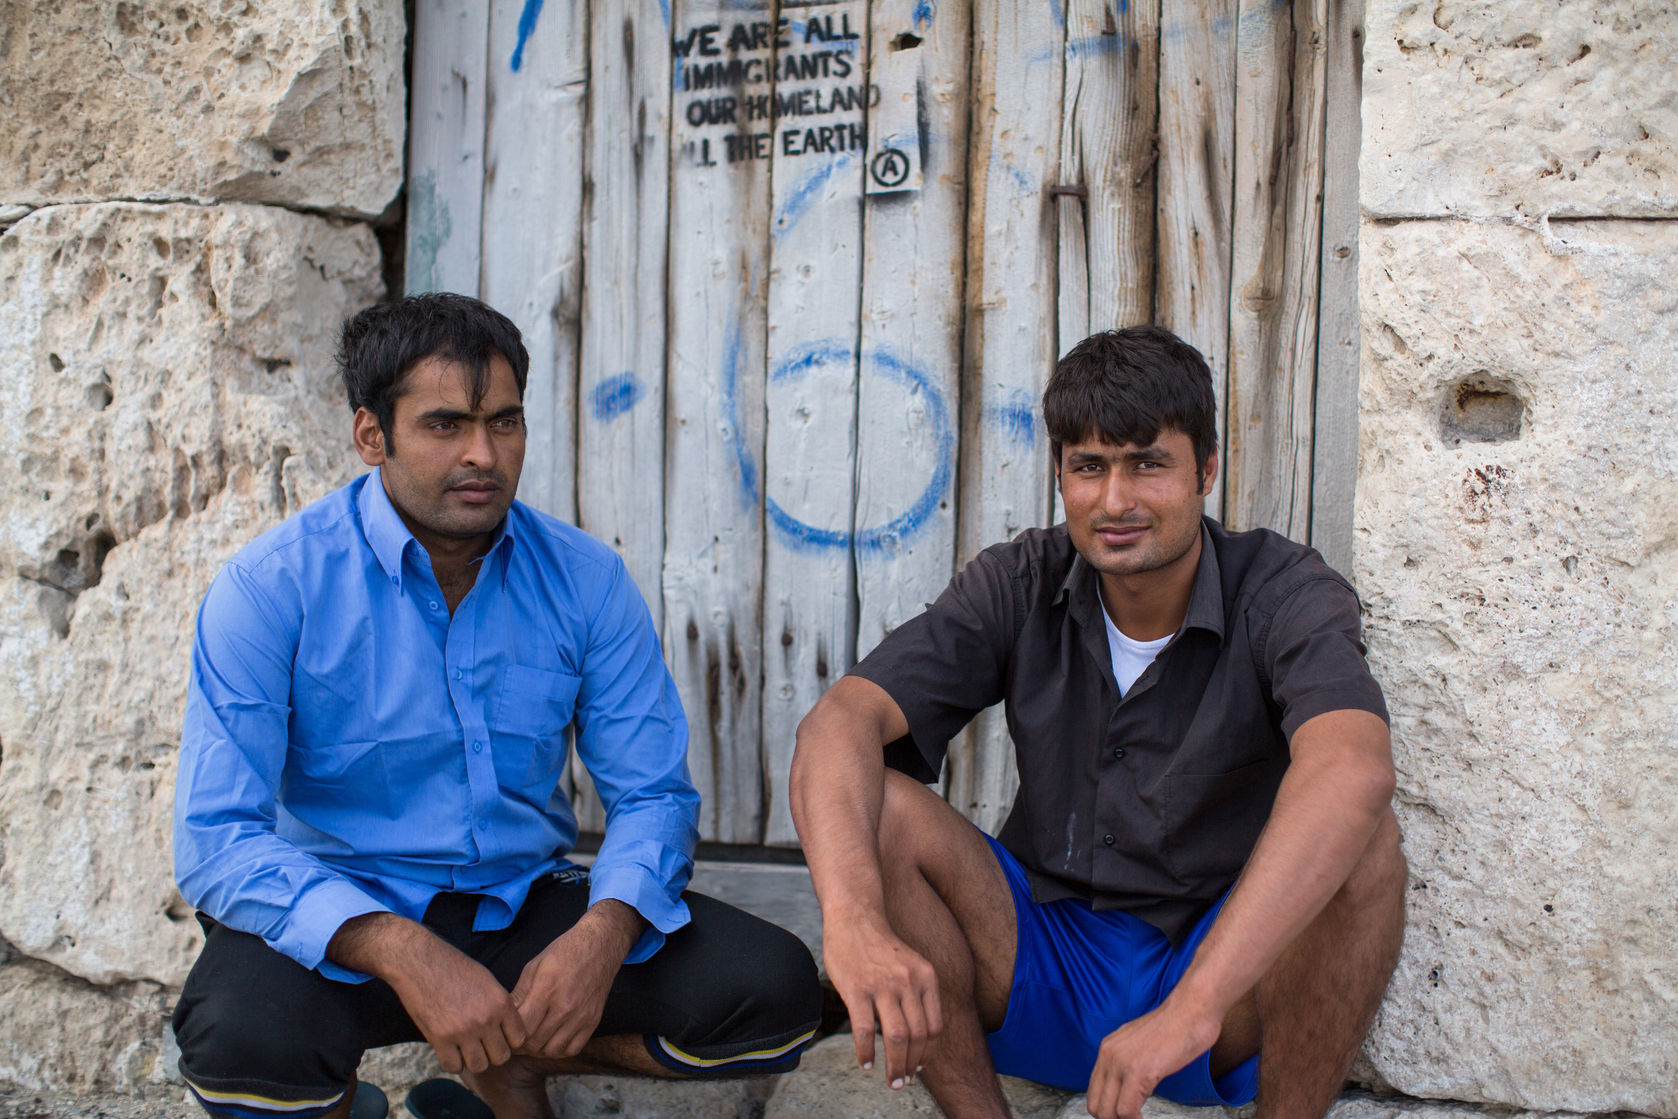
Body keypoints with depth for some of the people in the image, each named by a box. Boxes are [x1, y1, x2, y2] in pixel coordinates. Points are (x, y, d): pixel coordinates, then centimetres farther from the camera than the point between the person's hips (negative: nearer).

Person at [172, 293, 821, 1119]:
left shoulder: (585, 578, -2)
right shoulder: (270, 588, -12)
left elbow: (650, 792, 0)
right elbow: (217, 839, -18)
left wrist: (603, 931, -23)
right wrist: (405, 954, -33)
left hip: (525, 907, 3)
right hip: (342, 921, -3)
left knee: (774, 990, -16)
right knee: (249, 1035, -37)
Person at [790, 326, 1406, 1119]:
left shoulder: (1282, 593, -14)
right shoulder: (1019, 585, -6)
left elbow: (1355, 772, -36)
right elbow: (841, 722, -20)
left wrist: (1192, 1005, -47)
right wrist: (855, 919, -40)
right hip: (1043, 974, 2)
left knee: (1364, 843, -29)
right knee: (878, 806, -21)